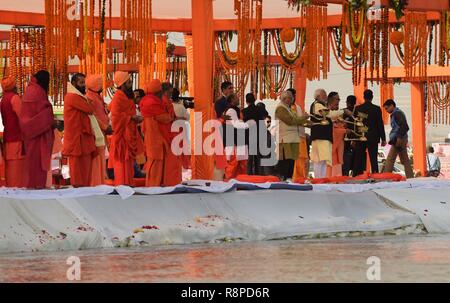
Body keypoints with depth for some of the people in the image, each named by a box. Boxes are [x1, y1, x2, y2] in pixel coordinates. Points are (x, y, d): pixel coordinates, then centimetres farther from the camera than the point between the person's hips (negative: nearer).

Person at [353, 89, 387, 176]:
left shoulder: (357, 109, 0)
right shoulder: (376, 109, -5)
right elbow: (380, 124, -3)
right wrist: (383, 139, 3)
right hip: (373, 138, -2)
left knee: (359, 160, 5)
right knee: (373, 160, -1)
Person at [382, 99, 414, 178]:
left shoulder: (397, 113, -11)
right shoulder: (399, 113, 19)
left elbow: (403, 127, -22)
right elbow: (405, 127, 20)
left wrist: (399, 138, -22)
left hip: (398, 140, -10)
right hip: (402, 140, 10)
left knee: (390, 160, -9)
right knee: (405, 160, 10)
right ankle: (410, 177, 10)